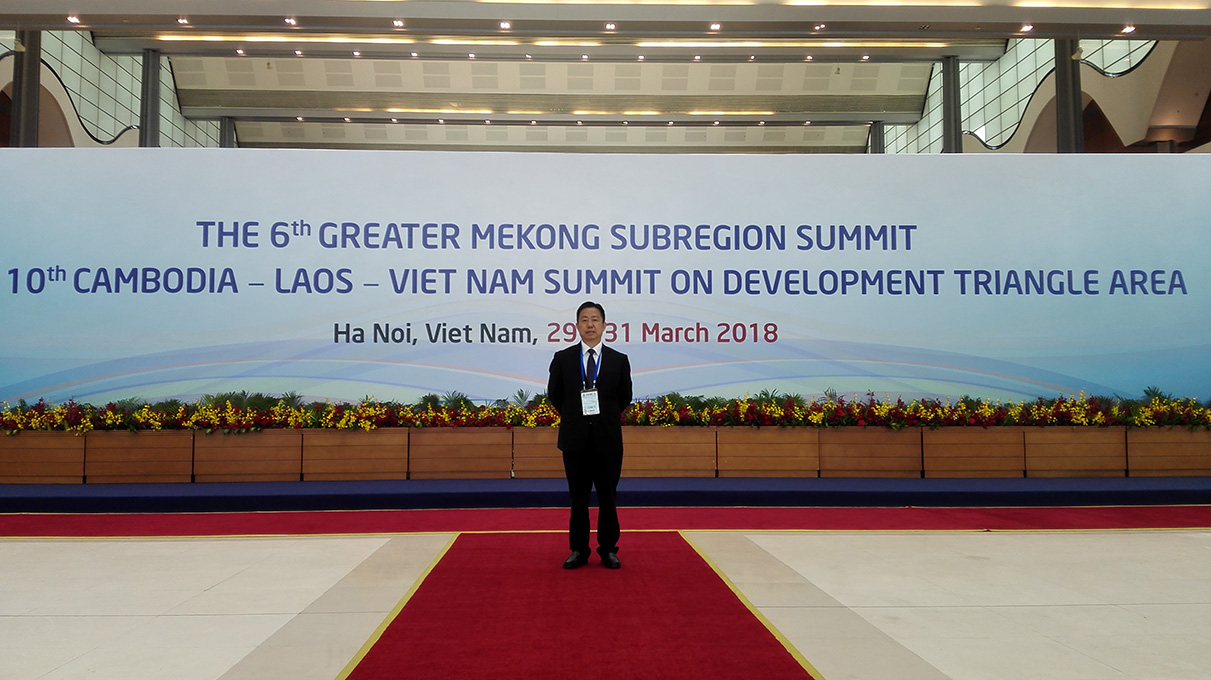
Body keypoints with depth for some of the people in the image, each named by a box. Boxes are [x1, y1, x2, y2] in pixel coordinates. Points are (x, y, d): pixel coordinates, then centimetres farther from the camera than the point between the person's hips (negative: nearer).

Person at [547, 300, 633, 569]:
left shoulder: (619, 360, 2)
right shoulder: (562, 358, 2)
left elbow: (624, 398, 12)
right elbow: (554, 395, 13)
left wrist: (604, 417, 11)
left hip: (608, 439, 0)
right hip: (575, 438, 0)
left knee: (608, 497, 7)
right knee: (578, 498, 7)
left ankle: (608, 549, 18)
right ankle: (578, 550, 17)